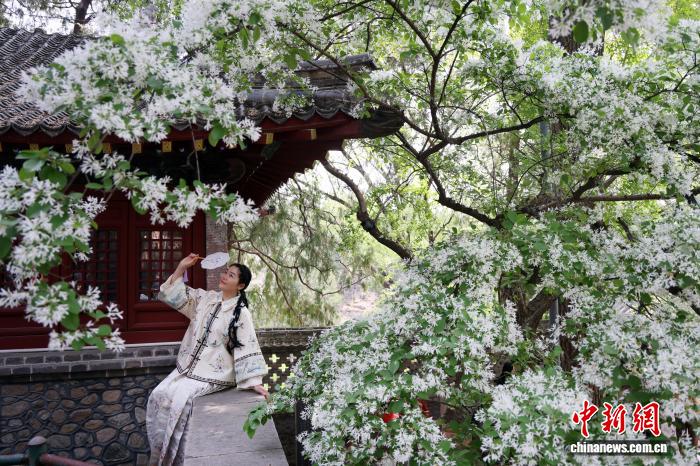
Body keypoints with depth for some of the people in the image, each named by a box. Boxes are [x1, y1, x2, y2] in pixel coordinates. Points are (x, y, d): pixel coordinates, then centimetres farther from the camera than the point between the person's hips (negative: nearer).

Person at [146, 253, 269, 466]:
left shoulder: (241, 313, -10)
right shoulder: (205, 298, 6)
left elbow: (247, 347, -12)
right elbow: (173, 295, 9)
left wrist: (255, 382, -18)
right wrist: (181, 268, -1)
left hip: (214, 372, -6)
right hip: (188, 366, 6)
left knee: (180, 399, -25)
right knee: (159, 395, -12)